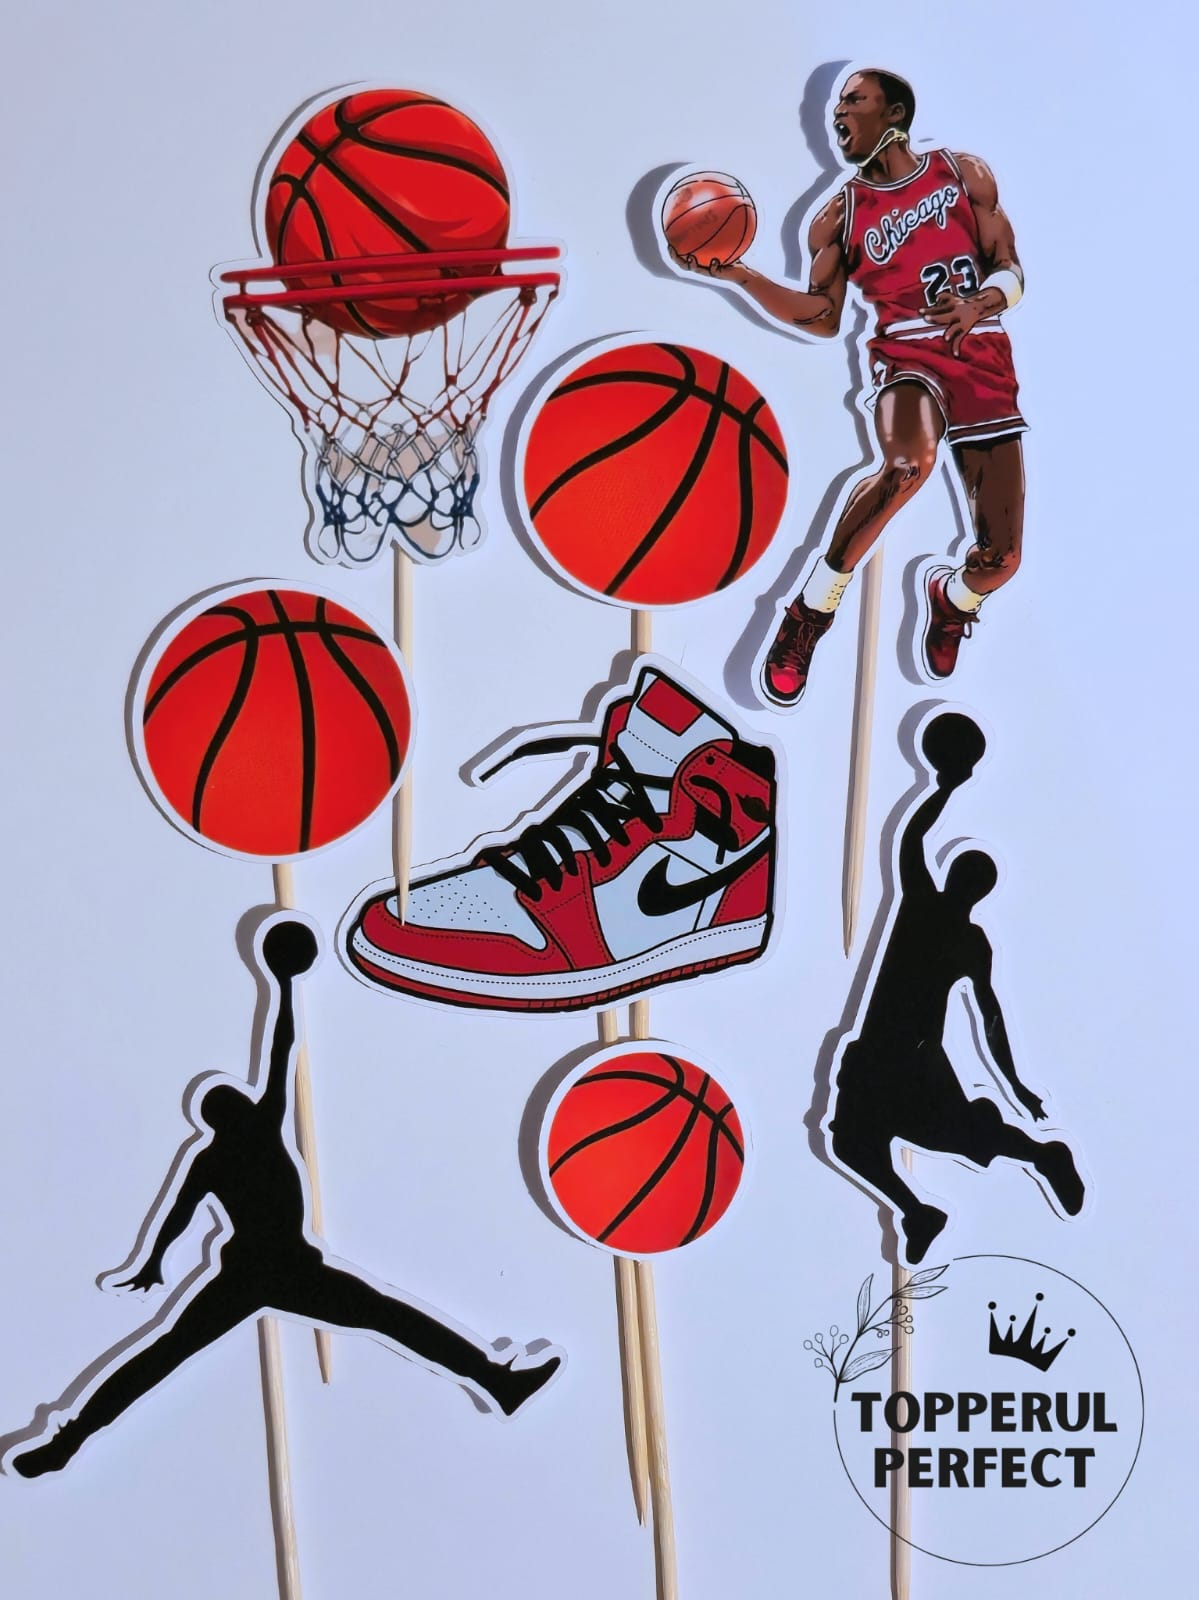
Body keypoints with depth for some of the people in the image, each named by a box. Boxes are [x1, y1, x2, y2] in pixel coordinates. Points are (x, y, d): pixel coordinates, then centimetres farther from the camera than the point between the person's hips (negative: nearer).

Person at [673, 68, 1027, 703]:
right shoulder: (839, 215, 9)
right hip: (906, 354, -2)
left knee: (1000, 557, -5)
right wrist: (739, 275, -5)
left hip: (984, 360, 2)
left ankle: (952, 598, 36)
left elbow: (1011, 272, 7)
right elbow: (824, 318, 5)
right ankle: (811, 610, -22)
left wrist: (981, 304, -16)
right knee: (909, 461, -40)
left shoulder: (964, 173, 9)